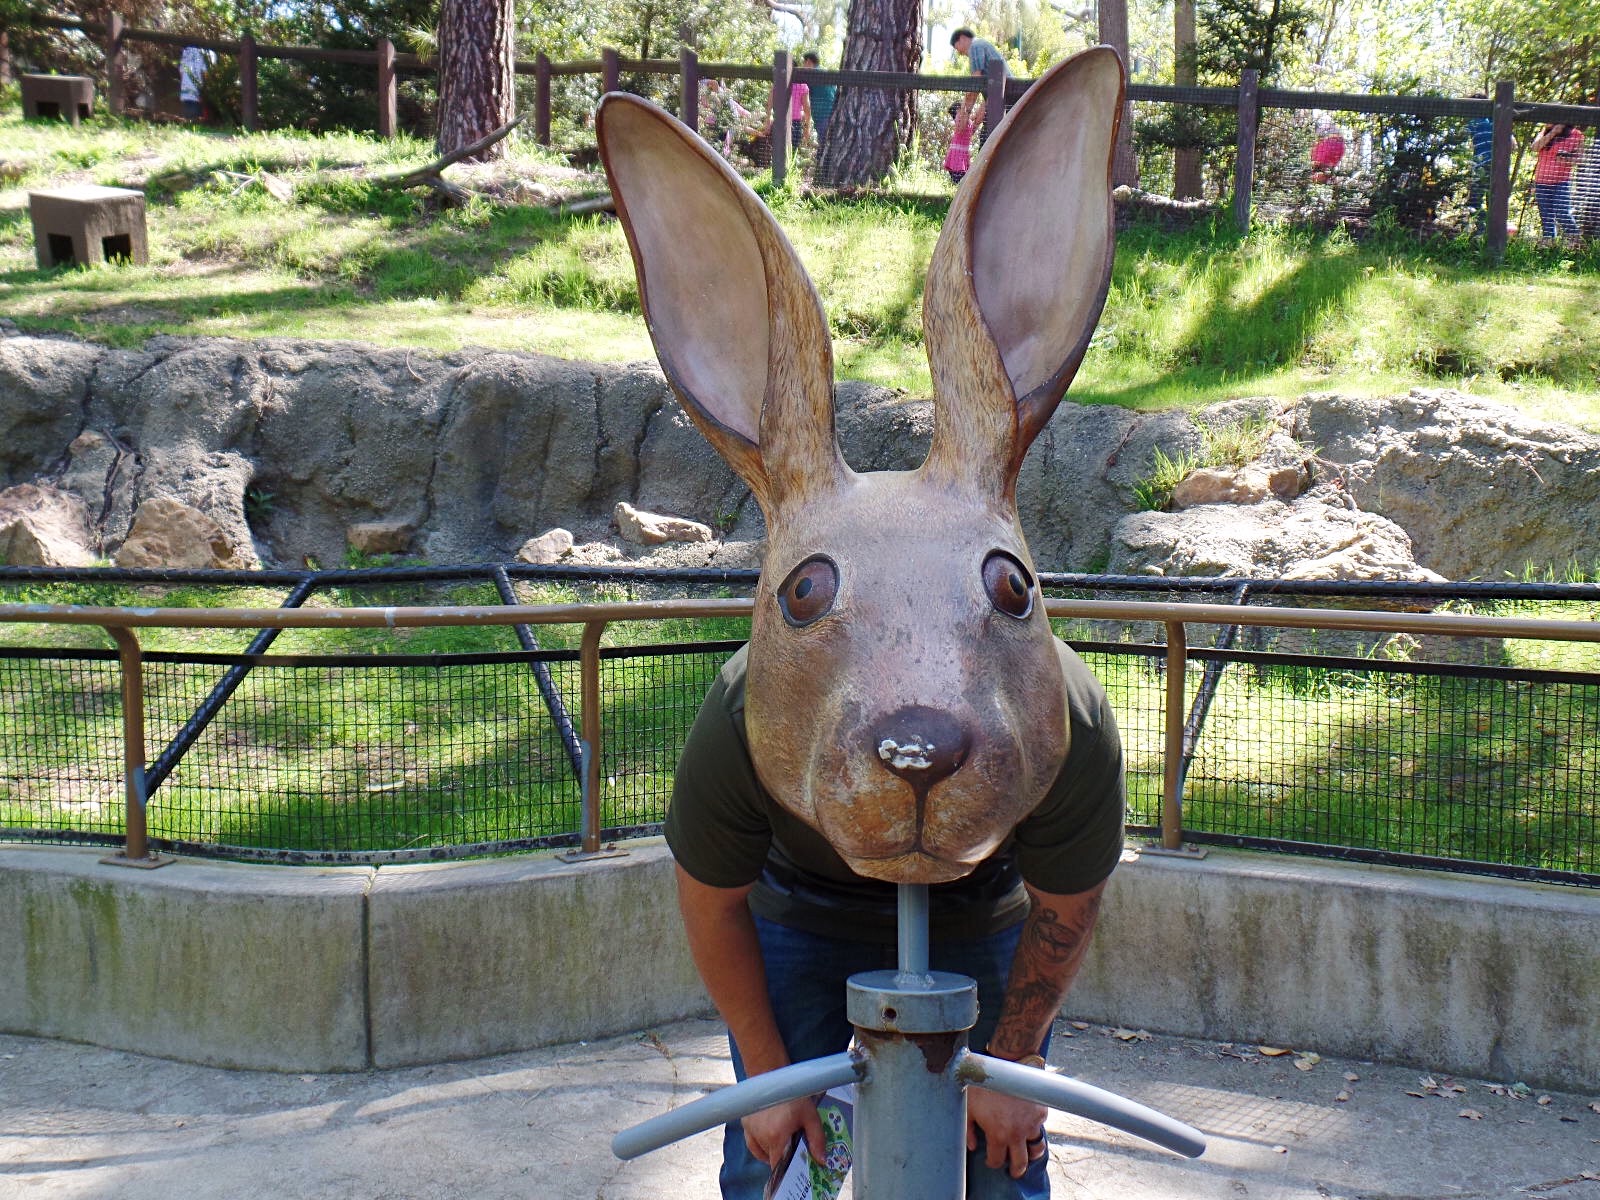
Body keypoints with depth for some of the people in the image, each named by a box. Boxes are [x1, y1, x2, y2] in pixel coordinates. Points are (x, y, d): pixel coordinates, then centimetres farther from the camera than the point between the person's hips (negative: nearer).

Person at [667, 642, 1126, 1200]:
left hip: (982, 918, 1)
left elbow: (1065, 909, -15)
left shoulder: (1072, 723, -36)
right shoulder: (742, 716, -37)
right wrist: (767, 1075, -9)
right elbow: (711, 904, -17)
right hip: (800, 916, 0)